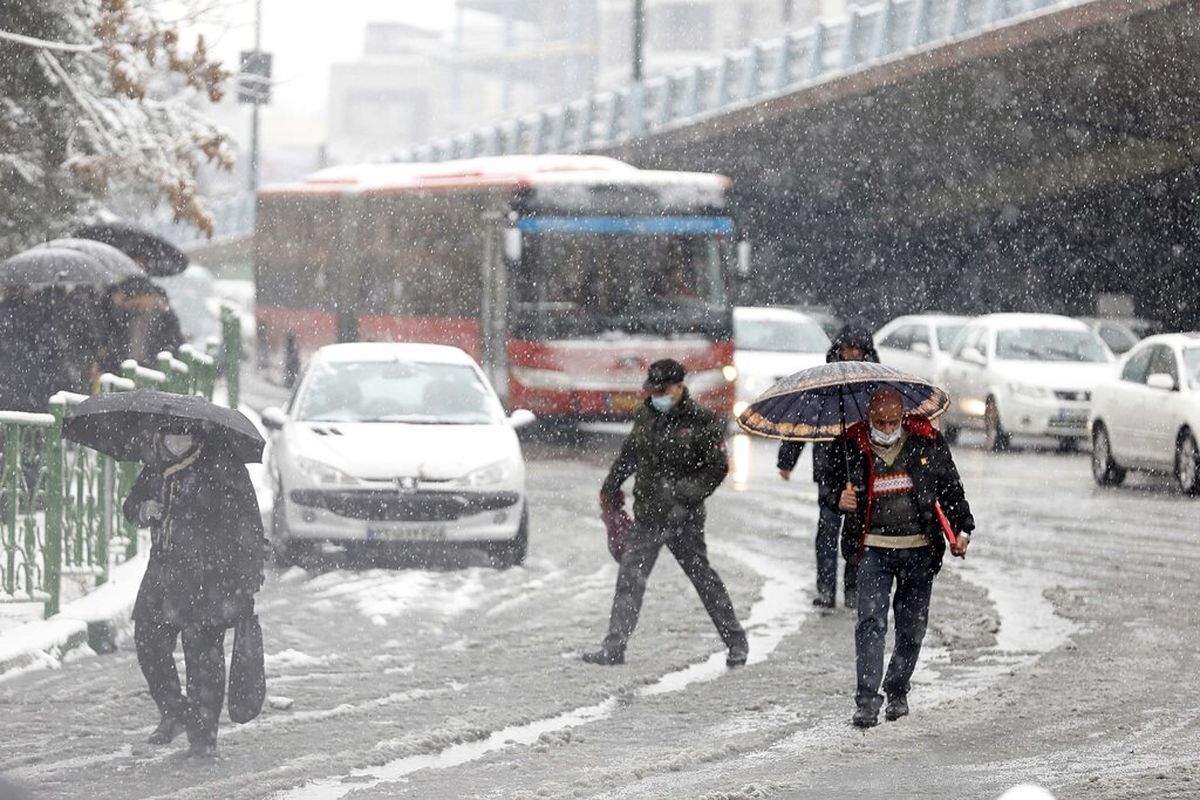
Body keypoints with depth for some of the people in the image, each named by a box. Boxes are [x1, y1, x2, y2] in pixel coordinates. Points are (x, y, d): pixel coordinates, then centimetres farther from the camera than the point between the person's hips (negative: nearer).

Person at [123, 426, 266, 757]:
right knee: (149, 640, 2)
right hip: (164, 572, 6)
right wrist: (142, 509, -3)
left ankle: (204, 732, 3)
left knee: (203, 649, -6)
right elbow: (131, 503, 24)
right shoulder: (156, 466, 10)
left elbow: (247, 519, -5)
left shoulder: (222, 466, -7)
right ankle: (173, 712, 24)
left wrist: (250, 575, -9)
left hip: (208, 575, -6)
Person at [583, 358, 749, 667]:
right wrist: (609, 489, 27)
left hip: (683, 517, -5)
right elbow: (629, 454, 22)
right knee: (630, 576, -1)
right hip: (646, 514, 5)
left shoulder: (702, 422, -9)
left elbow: (717, 468, -8)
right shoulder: (646, 415, 8)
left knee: (702, 576, 3)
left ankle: (736, 641, 17)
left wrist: (685, 494, -18)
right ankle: (614, 647, -1)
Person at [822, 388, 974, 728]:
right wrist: (838, 499, -12)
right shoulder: (851, 447, -2)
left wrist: (962, 529, 2)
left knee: (912, 628, 8)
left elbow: (951, 487, 10)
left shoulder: (927, 442, -1)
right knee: (871, 622, -14)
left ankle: (897, 691, 27)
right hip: (873, 549, -1)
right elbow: (829, 482, 11)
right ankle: (867, 700, -15)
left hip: (919, 549, 1)